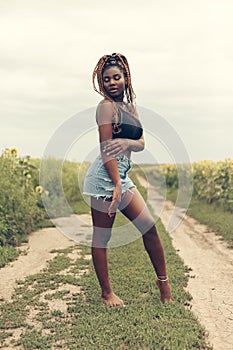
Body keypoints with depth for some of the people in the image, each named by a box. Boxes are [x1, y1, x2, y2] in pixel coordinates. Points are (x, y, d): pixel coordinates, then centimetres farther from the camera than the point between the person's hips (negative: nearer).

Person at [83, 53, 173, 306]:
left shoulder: (130, 107, 17)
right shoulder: (106, 106, -7)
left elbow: (142, 143, 10)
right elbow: (106, 149, -13)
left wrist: (127, 143, -13)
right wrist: (117, 184, -17)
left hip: (122, 176, 9)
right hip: (105, 177, -9)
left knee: (149, 228, 8)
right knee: (101, 238, 1)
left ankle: (163, 281, 21)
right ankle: (106, 293, 13)